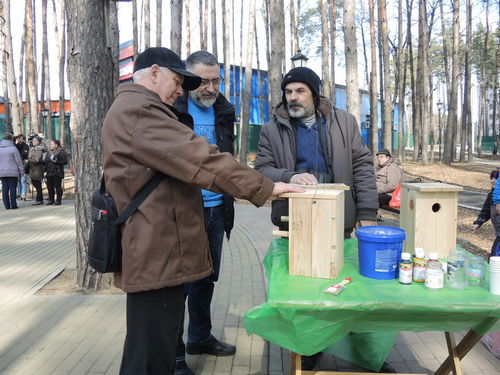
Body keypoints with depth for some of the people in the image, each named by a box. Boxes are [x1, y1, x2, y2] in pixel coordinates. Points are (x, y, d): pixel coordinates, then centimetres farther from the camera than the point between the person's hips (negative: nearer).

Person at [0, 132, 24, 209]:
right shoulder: (13, 148, -10)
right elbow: (19, 161, -8)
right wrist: (21, 171, 0)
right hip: (12, 172, -5)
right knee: (12, 188, 1)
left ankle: (7, 205, 11)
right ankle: (13, 205, 3)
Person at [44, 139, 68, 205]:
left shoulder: (61, 152, -4)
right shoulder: (48, 152, 17)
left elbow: (65, 161, -8)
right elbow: (45, 162, 20)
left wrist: (57, 162, -19)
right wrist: (45, 171, 12)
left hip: (57, 173, -6)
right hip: (49, 173, 6)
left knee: (58, 187, -3)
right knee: (49, 187, 8)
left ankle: (58, 200, 5)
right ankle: (51, 200, 19)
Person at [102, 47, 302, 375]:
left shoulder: (137, 109, 23)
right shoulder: (138, 110, -14)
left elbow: (180, 162, 27)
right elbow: (198, 158, -21)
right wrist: (264, 187, -16)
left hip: (157, 248, 11)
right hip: (156, 252, -11)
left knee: (158, 345, 20)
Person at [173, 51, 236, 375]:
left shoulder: (224, 110, 9)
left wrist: (228, 204, 15)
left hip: (215, 210, 6)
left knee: (207, 277, 18)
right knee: (179, 281, 3)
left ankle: (200, 337, 37)